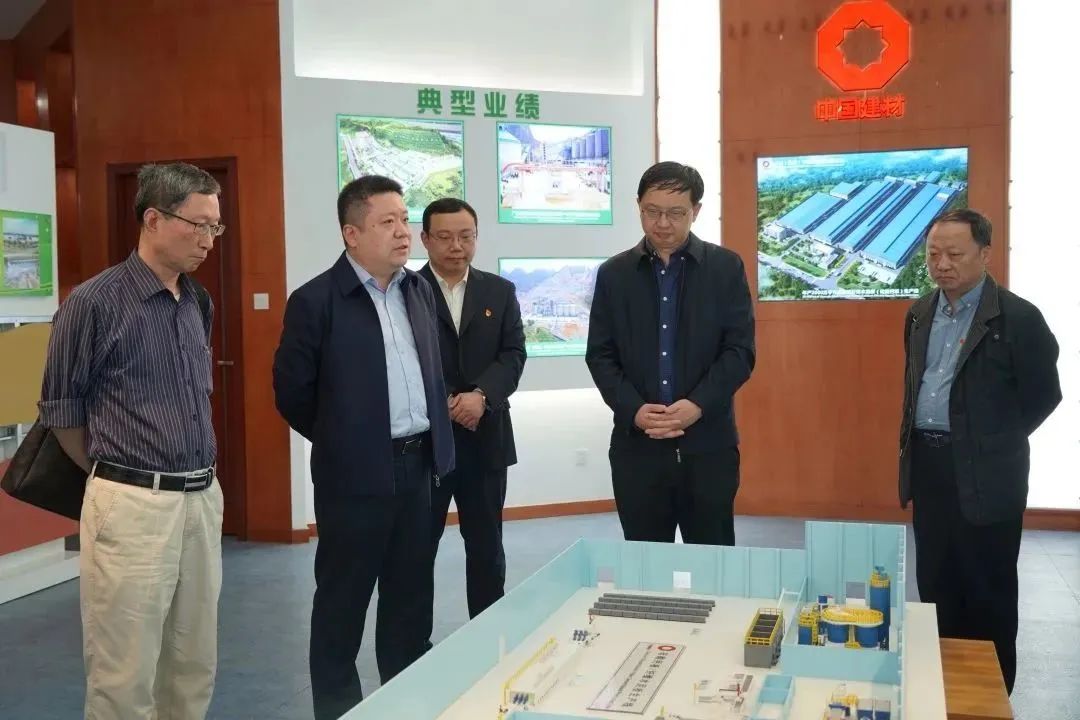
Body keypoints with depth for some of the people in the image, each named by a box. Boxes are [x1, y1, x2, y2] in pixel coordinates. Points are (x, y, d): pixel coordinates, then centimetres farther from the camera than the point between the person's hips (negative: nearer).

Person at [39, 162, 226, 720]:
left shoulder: (199, 302, 10)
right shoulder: (94, 302, -10)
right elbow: (61, 410, -1)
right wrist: (114, 476, 9)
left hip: (203, 498, 6)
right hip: (133, 505, -6)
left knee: (195, 668, 14)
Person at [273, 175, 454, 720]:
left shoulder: (418, 290, 9)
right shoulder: (316, 300, -11)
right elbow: (292, 392, -7)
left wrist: (433, 439, 14)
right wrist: (341, 442, 2)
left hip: (418, 464, 6)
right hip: (356, 473, -6)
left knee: (411, 595, 16)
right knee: (343, 600, 9)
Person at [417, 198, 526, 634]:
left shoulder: (500, 292, 9)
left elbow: (513, 355, 0)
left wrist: (481, 395, -17)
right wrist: (446, 404, -17)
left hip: (485, 439, 3)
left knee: (486, 548, 12)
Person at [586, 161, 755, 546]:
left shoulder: (726, 267, 3)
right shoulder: (613, 273, 7)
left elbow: (740, 350, -3)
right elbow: (599, 355, 4)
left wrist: (697, 405, -16)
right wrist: (633, 410, -12)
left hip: (708, 443, -1)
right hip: (637, 445, 1)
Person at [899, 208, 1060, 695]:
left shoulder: (1017, 317, -12)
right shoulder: (920, 313, 8)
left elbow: (1043, 394, -7)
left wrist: (992, 443, -3)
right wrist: (916, 442, 11)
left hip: (984, 473, -6)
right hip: (928, 466, 6)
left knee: (988, 589, 7)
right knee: (934, 582, 15)